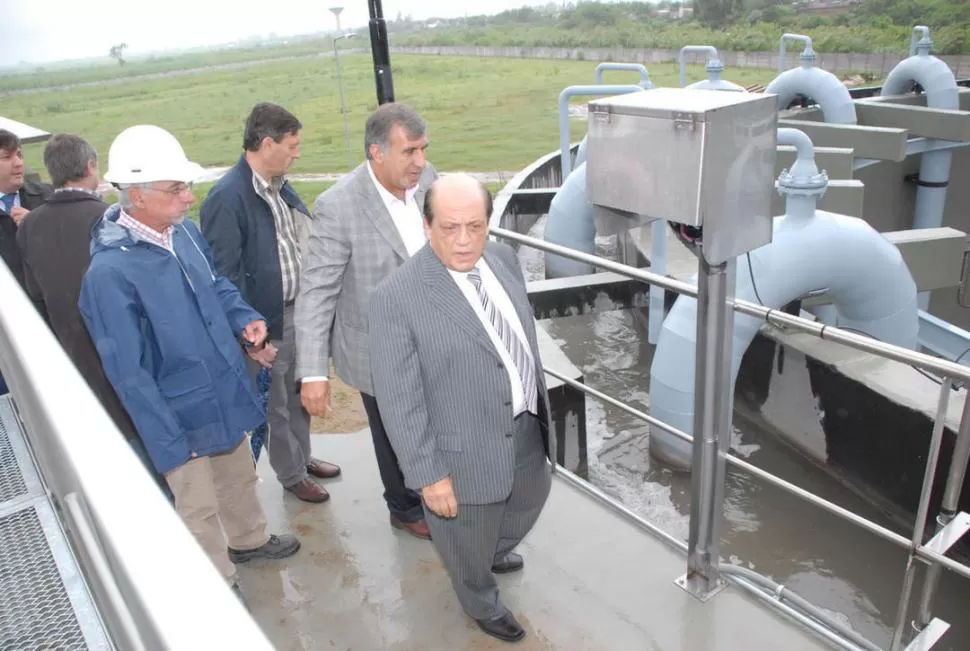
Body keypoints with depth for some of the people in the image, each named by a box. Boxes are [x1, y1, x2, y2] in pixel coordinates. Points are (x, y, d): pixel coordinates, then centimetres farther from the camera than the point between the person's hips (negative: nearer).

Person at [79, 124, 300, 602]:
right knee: (199, 508, 14)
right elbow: (129, 373, -22)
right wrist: (171, 444, -18)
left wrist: (245, 319, -6)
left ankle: (250, 540, 54)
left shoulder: (184, 231, -7)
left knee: (239, 476, 28)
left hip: (226, 394, 7)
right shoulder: (110, 272, -27)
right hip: (182, 415, -7)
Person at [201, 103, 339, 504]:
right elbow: (227, 274, -21)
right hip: (268, 319, -8)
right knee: (276, 406, 13)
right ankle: (291, 475, 32)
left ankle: (302, 457, 44)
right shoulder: (227, 198, -21)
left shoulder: (280, 186, 4)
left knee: (299, 394, 24)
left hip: (301, 309, 8)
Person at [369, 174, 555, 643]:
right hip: (467, 451, -6)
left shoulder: (503, 257, -5)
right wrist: (428, 474, -17)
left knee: (529, 502, 32)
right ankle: (482, 604, 54)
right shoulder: (396, 298, -25)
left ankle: (494, 552, 65)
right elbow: (399, 400, -21)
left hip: (527, 429, 7)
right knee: (468, 541, 20)